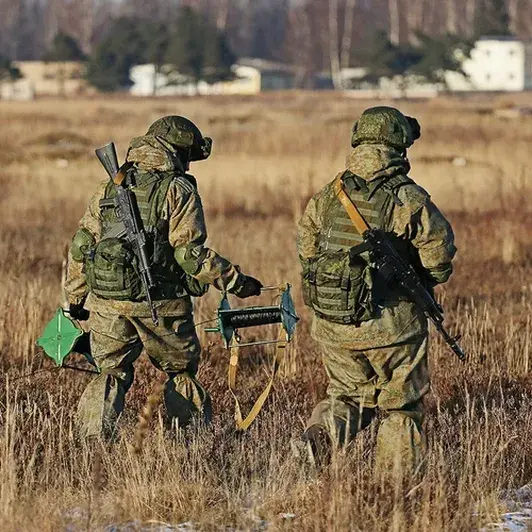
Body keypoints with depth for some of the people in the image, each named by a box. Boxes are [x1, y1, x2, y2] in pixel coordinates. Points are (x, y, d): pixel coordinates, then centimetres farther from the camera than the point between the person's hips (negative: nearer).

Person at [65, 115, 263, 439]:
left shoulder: (109, 189, 11)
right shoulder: (178, 190, -6)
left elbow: (81, 247, 11)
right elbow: (190, 252, -14)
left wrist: (76, 299, 19)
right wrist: (235, 281, -7)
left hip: (108, 303, 4)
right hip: (161, 304, -4)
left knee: (113, 372, 13)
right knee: (181, 373, 13)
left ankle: (93, 437, -3)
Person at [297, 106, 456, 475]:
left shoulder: (328, 195, 2)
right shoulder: (408, 199, -13)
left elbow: (306, 252, 11)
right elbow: (440, 255, -9)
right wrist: (420, 285, 12)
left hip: (333, 325, 4)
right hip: (391, 326, -4)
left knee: (350, 393, 21)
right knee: (402, 407, 11)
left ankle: (323, 433, -7)